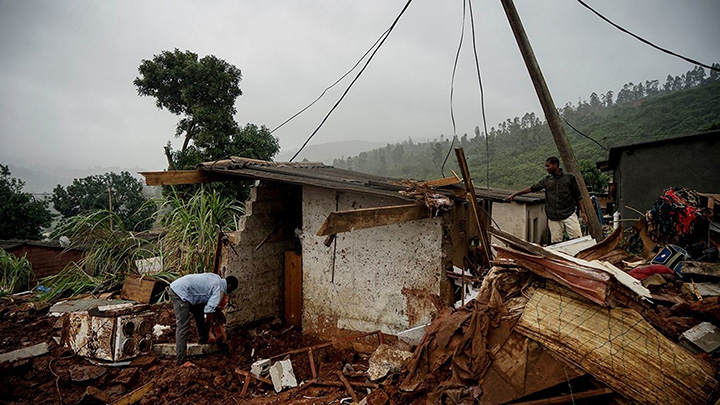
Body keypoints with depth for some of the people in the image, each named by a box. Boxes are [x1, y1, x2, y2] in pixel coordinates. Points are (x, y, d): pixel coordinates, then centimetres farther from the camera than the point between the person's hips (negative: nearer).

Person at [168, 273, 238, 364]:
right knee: (183, 326, -11)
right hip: (180, 292, -10)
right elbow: (209, 309, -16)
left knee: (199, 312, 21)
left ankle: (203, 339, 35)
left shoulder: (217, 278, 13)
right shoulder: (220, 289, -12)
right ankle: (180, 359, -9)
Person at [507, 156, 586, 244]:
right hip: (553, 217, 2)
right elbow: (531, 188, 13)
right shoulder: (547, 180, 11)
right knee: (555, 242, 1)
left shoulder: (569, 177, 4)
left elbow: (578, 196, 7)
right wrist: (514, 194, 10)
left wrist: (582, 211, 4)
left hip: (569, 214, -2)